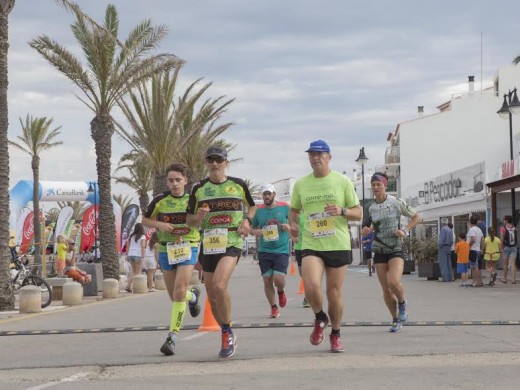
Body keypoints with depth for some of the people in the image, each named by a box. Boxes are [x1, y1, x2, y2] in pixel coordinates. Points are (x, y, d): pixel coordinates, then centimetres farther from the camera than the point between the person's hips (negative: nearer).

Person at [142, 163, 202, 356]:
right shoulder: (160, 200, -2)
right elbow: (145, 220, 9)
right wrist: (159, 225, -12)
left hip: (188, 248, -2)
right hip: (166, 249, 2)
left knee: (179, 292, -18)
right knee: (174, 296, 11)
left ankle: (173, 337, -13)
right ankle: (193, 295, 48)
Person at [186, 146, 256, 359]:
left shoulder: (238, 185, 4)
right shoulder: (199, 188, 7)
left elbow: (252, 206, 20)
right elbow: (189, 220, 12)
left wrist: (247, 220, 0)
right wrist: (198, 217, -11)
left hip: (232, 243, -3)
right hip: (208, 244, 4)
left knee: (219, 285, -25)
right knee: (212, 296, 7)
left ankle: (228, 334, -9)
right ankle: (228, 337, 27)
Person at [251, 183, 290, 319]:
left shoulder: (284, 207, 0)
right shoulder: (258, 210, 4)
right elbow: (252, 228, 14)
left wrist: (289, 226, -11)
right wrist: (255, 232, -9)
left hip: (281, 250, -2)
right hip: (264, 250, 2)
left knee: (278, 279, -13)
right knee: (267, 280, 1)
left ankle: (281, 292, 23)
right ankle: (273, 307, 19)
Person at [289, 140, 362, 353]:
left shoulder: (342, 182, 1)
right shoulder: (301, 184, 8)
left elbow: (358, 213, 3)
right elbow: (294, 210, 22)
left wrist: (342, 211, -17)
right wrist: (293, 224, 0)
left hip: (338, 245, -1)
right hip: (311, 245, 1)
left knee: (334, 293, 4)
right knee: (311, 286, -21)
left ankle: (335, 335, 25)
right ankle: (320, 319, 10)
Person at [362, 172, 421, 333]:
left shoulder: (396, 203, -4)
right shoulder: (369, 208, 3)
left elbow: (417, 216, 5)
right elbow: (365, 228, 11)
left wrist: (405, 230, -9)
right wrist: (365, 230, -13)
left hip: (396, 249, -3)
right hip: (379, 251, 3)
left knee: (394, 282, -25)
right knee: (386, 290, 2)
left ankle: (402, 303, 7)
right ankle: (396, 320, 20)